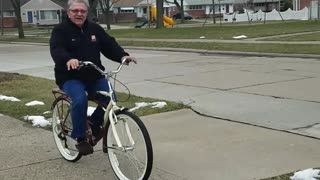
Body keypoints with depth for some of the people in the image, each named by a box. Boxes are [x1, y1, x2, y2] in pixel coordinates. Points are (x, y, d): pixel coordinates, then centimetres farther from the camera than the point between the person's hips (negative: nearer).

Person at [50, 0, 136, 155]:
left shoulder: (95, 29, 10)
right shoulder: (60, 30, -6)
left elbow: (109, 45, 5)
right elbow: (56, 50, -23)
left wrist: (123, 56, -16)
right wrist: (68, 59, -46)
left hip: (94, 76, 5)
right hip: (70, 78, -5)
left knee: (110, 99, -16)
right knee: (80, 100, -31)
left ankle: (95, 123, 14)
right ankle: (79, 138, -13)